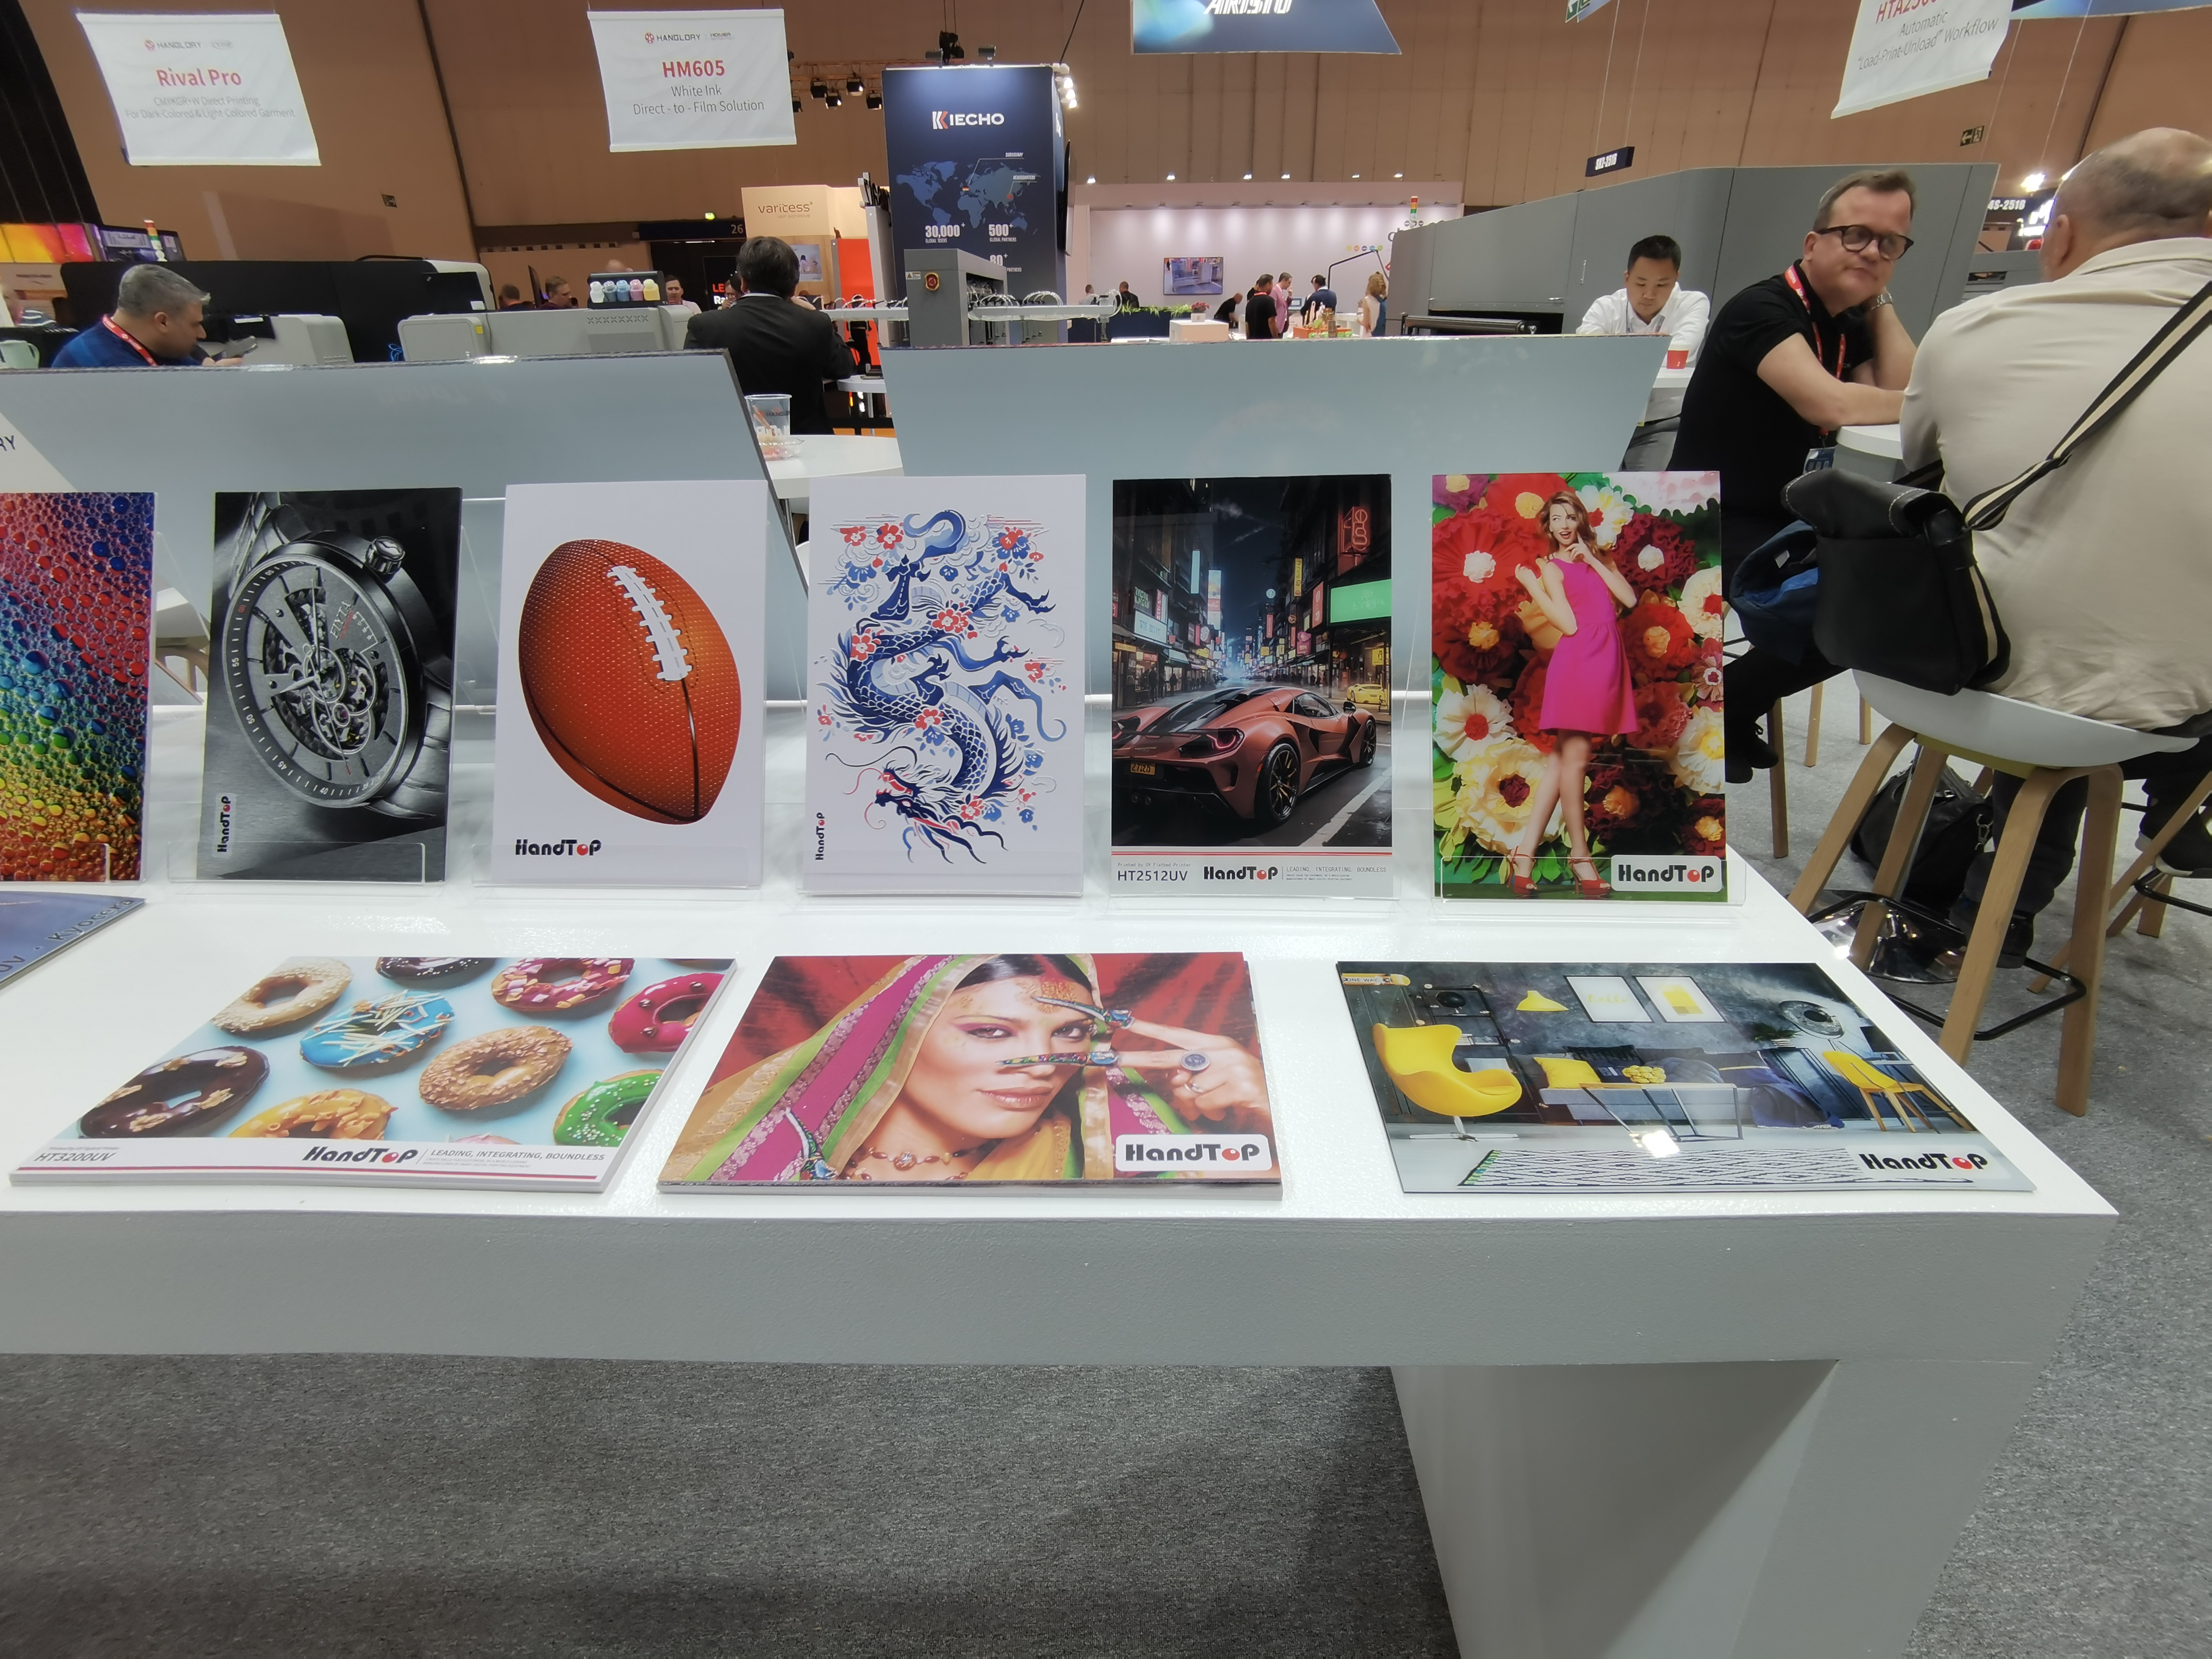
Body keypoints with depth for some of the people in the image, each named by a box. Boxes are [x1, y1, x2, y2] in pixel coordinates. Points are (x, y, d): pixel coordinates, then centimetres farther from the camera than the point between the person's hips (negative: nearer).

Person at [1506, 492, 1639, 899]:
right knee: (1573, 758, -6)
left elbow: (1629, 599, 5)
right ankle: (1579, 855, 3)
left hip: (1607, 661, 6)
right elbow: (1570, 625, -6)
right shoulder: (1551, 568, 4)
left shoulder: (1598, 559, 21)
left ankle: (1526, 852, 4)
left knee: (1562, 757, 3)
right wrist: (1532, 587, -10)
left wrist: (1592, 560, 3)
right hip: (1578, 662, -6)